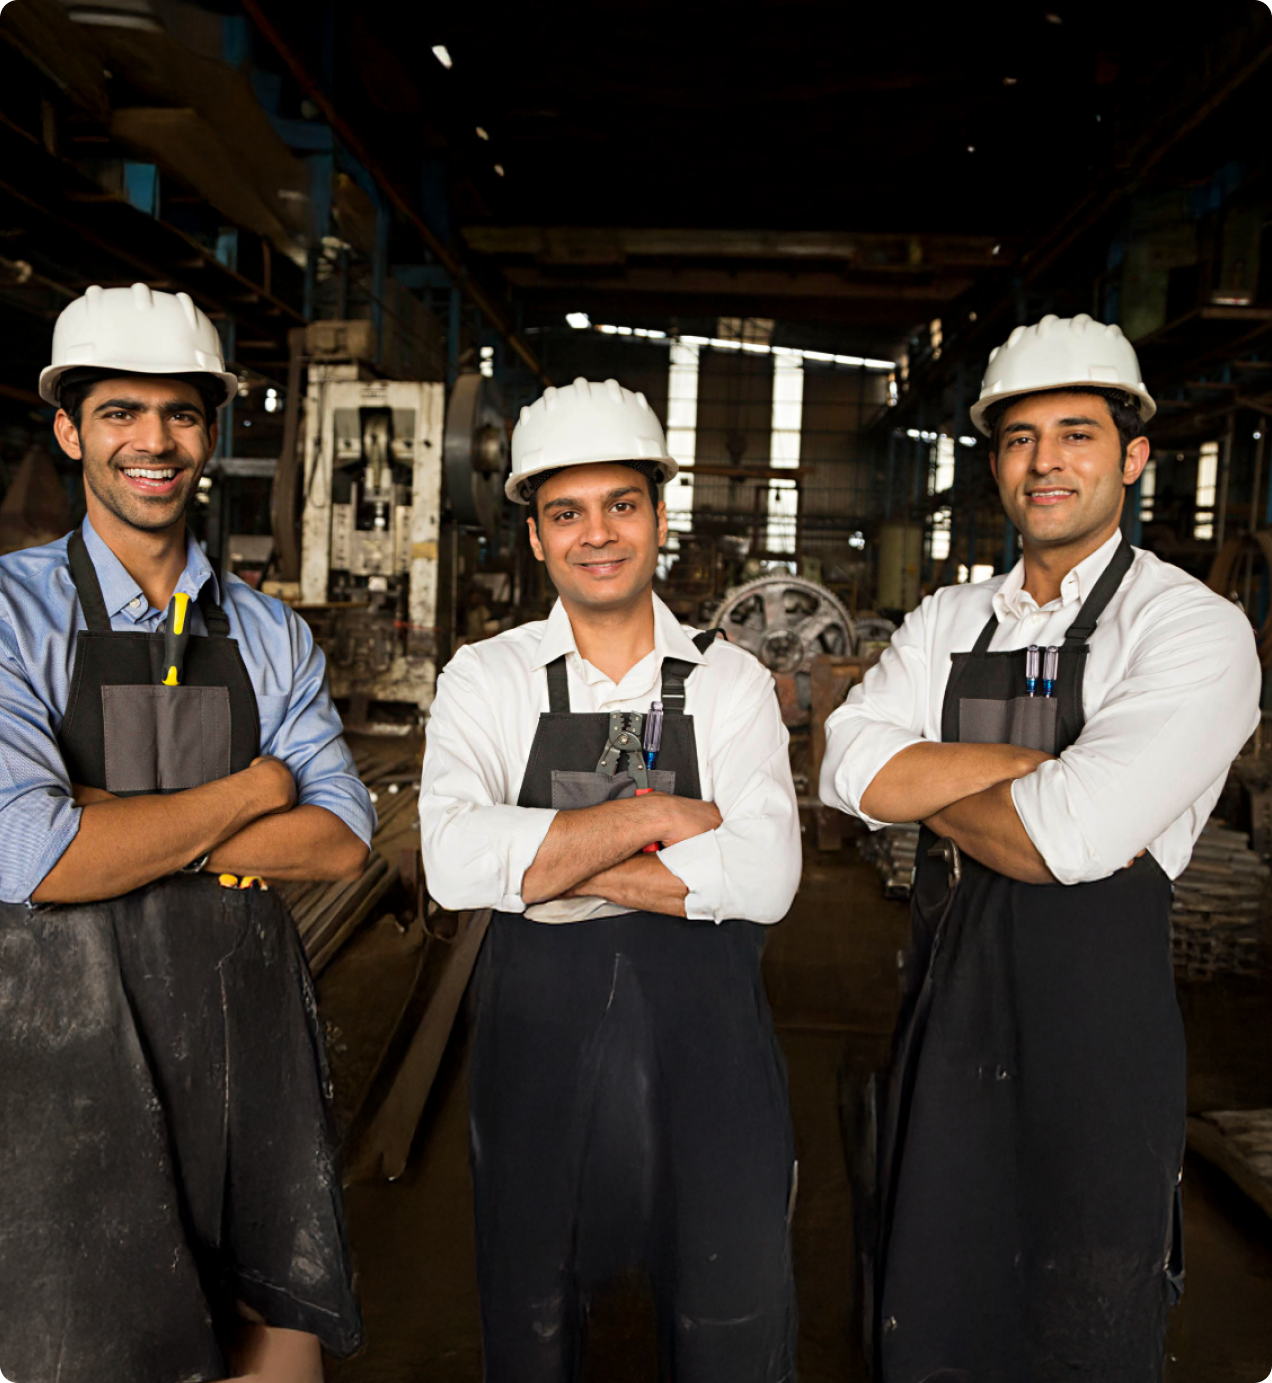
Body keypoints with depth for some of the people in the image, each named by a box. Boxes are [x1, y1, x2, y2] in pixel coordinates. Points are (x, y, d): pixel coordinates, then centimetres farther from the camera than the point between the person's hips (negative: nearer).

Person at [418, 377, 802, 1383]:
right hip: (538, 1034, 0)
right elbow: (455, 861, -17)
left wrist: (555, 868, -15)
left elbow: (766, 876, -13)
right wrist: (656, 817, -16)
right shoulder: (486, 679, -1)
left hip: (707, 1039, 1)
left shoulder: (731, 683, 1)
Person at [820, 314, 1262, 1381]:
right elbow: (853, 772, -7)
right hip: (948, 1003, 5)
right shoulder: (948, 621, 7)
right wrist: (1036, 759, -15)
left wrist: (922, 788, -7)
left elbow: (1071, 838, -23)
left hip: (1097, 1014, -4)